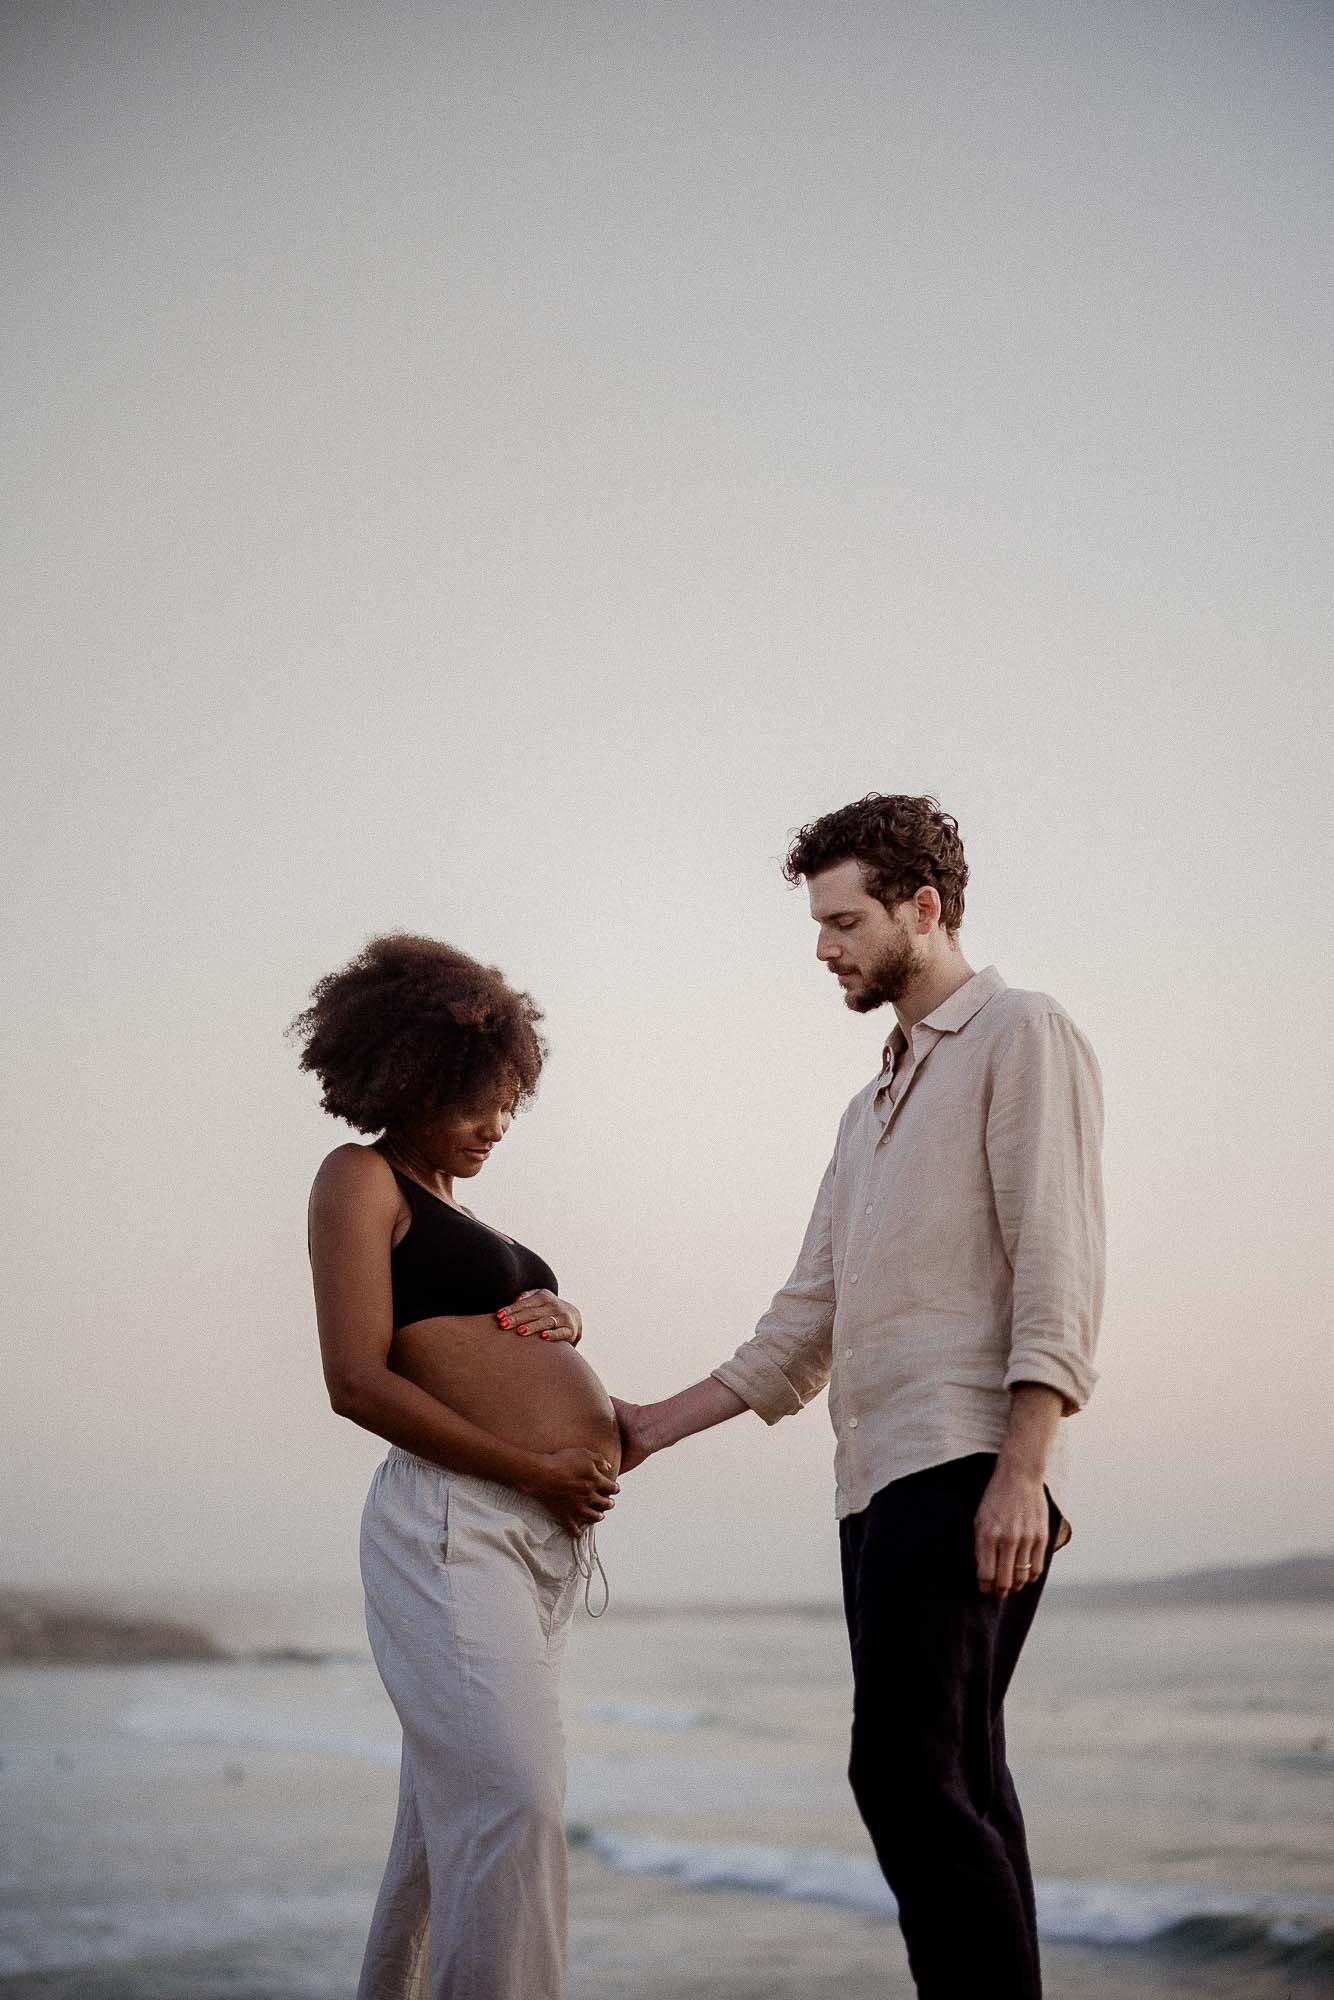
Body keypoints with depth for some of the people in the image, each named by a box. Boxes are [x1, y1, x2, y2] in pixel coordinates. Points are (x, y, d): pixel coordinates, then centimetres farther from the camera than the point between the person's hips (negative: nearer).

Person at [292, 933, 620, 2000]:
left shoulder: (451, 1203, 24)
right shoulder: (361, 1179, -1)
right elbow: (360, 1383, -11)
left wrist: (559, 1322, 5)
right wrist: (538, 1470, -12)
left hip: (547, 1535, 9)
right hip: (454, 1522, -9)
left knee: (449, 1816, 12)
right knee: (514, 1803, -19)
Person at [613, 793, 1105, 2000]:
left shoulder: (1021, 1035, 2)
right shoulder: (876, 1108, 28)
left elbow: (1056, 1261, -10)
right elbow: (804, 1330, 26)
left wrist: (1021, 1469, -19)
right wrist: (657, 1427, 20)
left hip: (966, 1467, -9)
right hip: (881, 1482, 9)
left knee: (909, 1772, -18)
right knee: (953, 1786, 5)